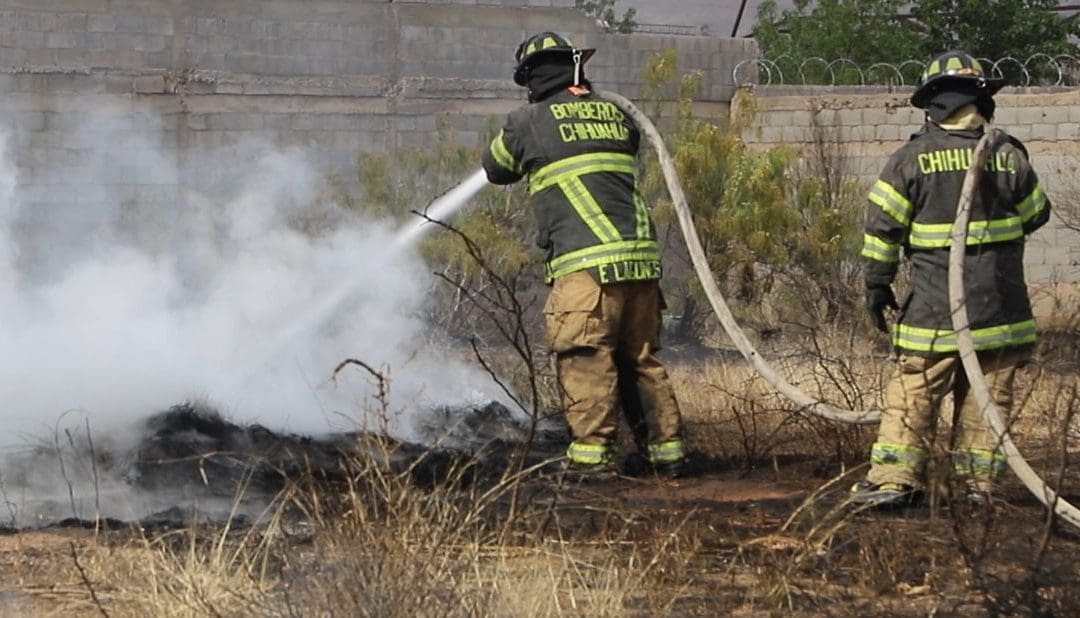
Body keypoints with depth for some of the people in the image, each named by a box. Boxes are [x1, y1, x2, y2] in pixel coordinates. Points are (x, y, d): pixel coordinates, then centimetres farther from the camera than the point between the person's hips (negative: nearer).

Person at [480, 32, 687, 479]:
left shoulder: (528, 122, 4)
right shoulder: (618, 115, 15)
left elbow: (496, 170, 21)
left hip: (586, 263, -5)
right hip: (641, 257, 5)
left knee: (585, 360, -4)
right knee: (641, 358, 14)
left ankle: (591, 454, -10)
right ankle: (666, 447, 15)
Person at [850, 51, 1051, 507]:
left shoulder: (911, 158, -4)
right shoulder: (1008, 155, 0)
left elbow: (881, 225, -4)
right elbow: (1035, 214, 12)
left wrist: (877, 284, 6)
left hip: (935, 307, -1)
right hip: (1000, 306, 2)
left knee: (914, 393, 3)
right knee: (988, 394, 9)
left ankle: (894, 478, 0)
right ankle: (978, 482, 10)